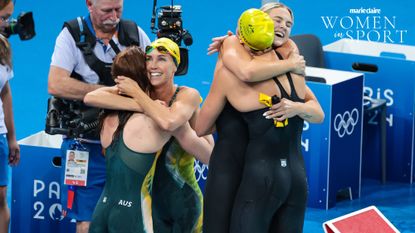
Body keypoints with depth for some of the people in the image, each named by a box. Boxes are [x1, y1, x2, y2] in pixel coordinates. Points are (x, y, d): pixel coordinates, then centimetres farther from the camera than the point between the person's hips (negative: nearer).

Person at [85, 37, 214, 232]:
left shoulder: (188, 95, -10)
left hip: (183, 197, -2)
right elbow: (92, 97, -21)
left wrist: (136, 93, -23)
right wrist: (142, 106, -27)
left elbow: (168, 122, -33)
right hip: (150, 199, 2)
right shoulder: (142, 94, -3)